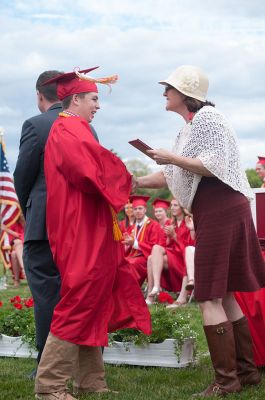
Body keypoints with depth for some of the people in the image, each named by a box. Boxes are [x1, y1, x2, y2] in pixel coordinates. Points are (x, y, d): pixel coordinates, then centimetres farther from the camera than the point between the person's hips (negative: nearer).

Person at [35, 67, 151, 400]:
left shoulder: (73, 130, 20)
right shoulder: (67, 131, -13)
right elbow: (91, 175, -22)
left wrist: (114, 179, 3)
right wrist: (119, 177, -6)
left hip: (90, 232, 11)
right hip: (81, 232, -11)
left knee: (94, 304, 12)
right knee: (81, 302, -8)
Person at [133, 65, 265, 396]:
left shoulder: (207, 116, -10)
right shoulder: (191, 126, 19)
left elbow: (214, 166, -19)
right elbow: (175, 176, 21)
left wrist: (171, 158, -14)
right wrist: (139, 182, 13)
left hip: (221, 210, -10)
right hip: (212, 213, 10)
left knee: (209, 298, -8)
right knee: (222, 295, 13)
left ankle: (226, 380, -2)